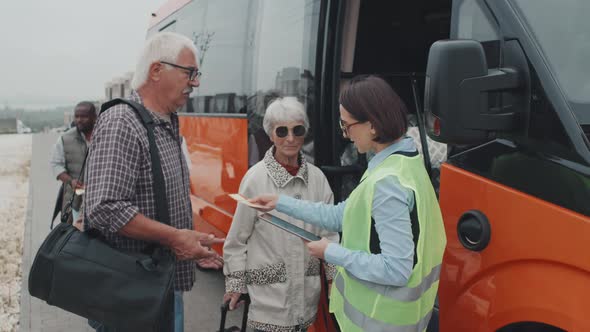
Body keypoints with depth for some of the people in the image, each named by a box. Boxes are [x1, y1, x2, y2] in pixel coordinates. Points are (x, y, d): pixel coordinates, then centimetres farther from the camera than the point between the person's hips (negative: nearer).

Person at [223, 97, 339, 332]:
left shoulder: (317, 177, -3)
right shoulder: (256, 178, -13)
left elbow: (329, 231, 5)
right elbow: (237, 237, -6)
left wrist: (335, 276, 7)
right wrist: (234, 283, -1)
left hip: (306, 291, 4)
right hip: (269, 291, -3)